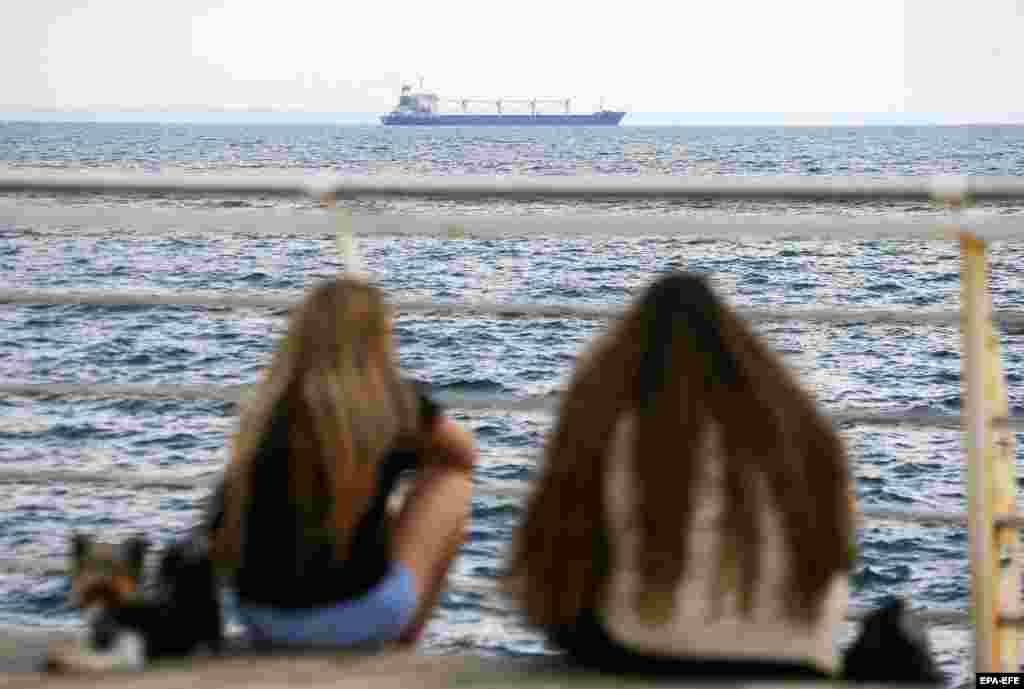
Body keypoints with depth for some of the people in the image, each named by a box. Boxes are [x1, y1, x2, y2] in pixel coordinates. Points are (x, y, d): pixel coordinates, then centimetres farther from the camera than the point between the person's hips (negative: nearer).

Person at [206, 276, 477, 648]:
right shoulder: (397, 403, -5)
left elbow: (219, 547, 3)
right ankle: (399, 651, 22)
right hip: (355, 614, -5)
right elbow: (465, 453, 17)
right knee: (451, 481, 19)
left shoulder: (263, 411, 2)